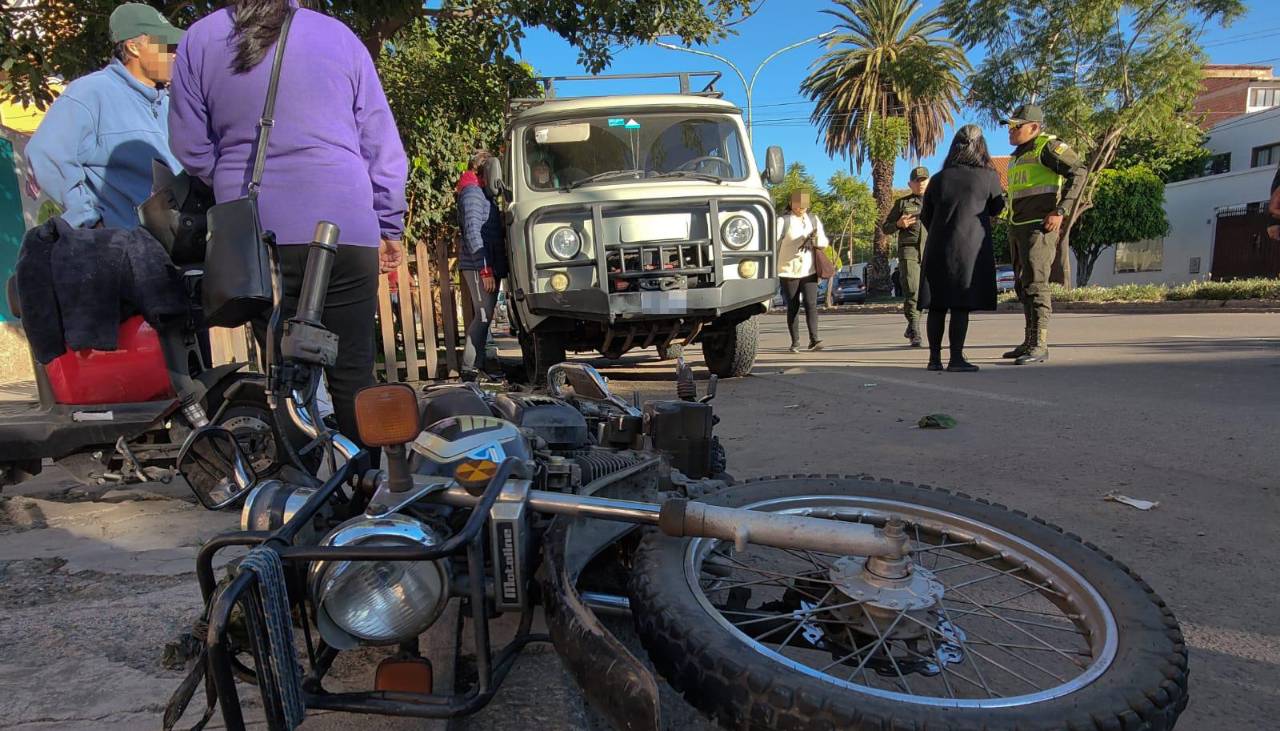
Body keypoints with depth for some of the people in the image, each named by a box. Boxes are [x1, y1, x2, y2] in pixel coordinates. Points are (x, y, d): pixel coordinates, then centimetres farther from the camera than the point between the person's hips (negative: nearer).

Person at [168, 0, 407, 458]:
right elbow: (382, 145, 7)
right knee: (353, 373, 2)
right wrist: (390, 226, 13)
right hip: (345, 231, -1)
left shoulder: (198, 40, 9)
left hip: (252, 236, 1)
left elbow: (189, 146, 12)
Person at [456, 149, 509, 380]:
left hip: (490, 265, 10)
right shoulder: (472, 192, -8)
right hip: (478, 266, -10)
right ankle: (469, 368, -13)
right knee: (483, 316, -13)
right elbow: (472, 232, -17)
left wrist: (495, 268, 13)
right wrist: (485, 270, -22)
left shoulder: (483, 192, 22)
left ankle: (479, 361, 20)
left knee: (484, 315, 12)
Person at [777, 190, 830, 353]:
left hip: (809, 271, 2)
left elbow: (824, 243, 10)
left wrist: (815, 239, -13)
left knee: (811, 304, -10)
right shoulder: (783, 221, -2)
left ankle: (814, 339, -13)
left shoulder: (814, 219, 11)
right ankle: (795, 342, 10)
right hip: (789, 272, -2)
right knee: (793, 308, 3)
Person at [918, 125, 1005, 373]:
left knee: (937, 305, 7)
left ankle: (934, 358, 10)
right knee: (961, 305, -4)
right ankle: (956, 358, -6)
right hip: (971, 248, -3)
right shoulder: (989, 177, -1)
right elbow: (996, 209, 12)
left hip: (938, 248, 3)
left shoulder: (939, 179, 7)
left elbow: (925, 215, 13)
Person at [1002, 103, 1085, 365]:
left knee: (1035, 283, -14)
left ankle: (1040, 345, -12)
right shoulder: (1018, 155, 22)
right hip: (1018, 228, 10)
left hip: (1040, 227, -9)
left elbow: (1078, 172, -15)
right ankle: (1029, 342, 21)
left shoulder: (1048, 146, -5)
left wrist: (1061, 211, -21)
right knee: (1023, 285, 12)